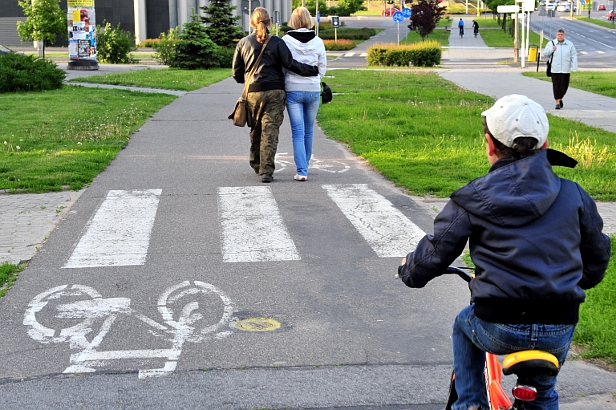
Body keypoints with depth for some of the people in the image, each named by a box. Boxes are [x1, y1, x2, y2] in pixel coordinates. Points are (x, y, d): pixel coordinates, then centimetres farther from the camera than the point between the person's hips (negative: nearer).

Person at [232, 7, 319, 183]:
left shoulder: (243, 43, 5)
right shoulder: (277, 42, -1)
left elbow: (236, 72, 7)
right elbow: (290, 64, -8)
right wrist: (313, 70, -1)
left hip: (253, 93, 2)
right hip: (275, 92, -2)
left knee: (256, 129, 18)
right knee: (270, 131, -2)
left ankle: (256, 164, 34)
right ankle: (266, 171, -8)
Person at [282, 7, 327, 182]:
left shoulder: (286, 41, -7)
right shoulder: (318, 42, -1)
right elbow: (323, 68, 5)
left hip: (292, 90, -2)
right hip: (313, 90, 2)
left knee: (298, 132, -1)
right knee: (309, 131, 16)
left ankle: (302, 171, -11)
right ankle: (305, 165, 30)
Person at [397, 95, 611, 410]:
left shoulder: (472, 200, -3)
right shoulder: (574, 195, 6)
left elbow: (434, 254, 3)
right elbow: (597, 255, 17)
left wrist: (409, 271, 26)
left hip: (499, 328, -2)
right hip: (559, 332, 3)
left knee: (465, 324, 34)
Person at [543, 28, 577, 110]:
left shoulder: (570, 44, 6)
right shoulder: (551, 44, 5)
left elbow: (574, 56, 4)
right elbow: (545, 54, 8)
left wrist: (574, 67, -6)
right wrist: (551, 50, -10)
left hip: (566, 70, 1)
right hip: (555, 70, -1)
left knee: (564, 86, 6)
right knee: (556, 86, -6)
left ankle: (560, 98, 31)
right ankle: (557, 103, -1)